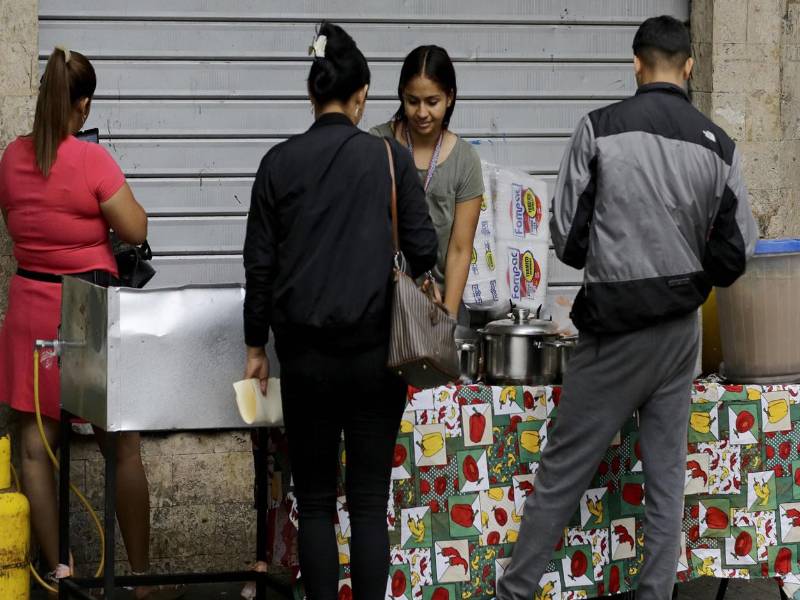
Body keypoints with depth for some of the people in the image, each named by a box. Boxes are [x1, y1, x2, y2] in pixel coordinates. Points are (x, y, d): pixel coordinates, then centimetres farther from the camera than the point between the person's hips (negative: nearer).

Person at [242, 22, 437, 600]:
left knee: (315, 501, 8)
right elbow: (423, 249, -3)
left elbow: (260, 263, 2)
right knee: (369, 501, 3)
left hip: (306, 351, 1)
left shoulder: (279, 163, 0)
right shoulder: (390, 158, -4)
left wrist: (256, 346, 11)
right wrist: (415, 268, 21)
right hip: (375, 350, -1)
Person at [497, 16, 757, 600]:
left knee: (562, 470, 4)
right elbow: (736, 252, 2)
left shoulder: (600, 129, -10)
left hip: (616, 327, -3)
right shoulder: (718, 145, -1)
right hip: (681, 328, 3)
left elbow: (566, 236, -7)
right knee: (667, 474, 10)